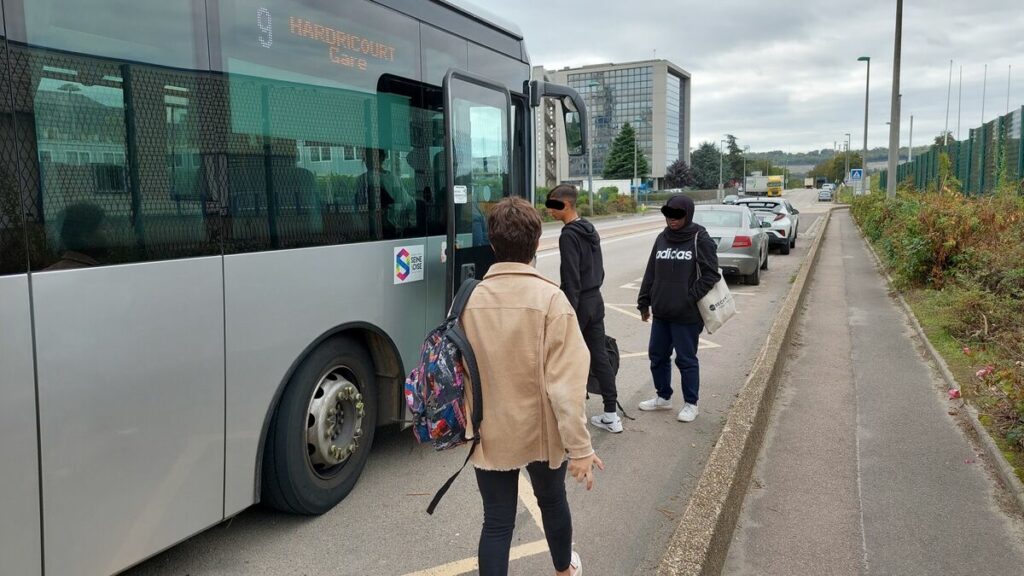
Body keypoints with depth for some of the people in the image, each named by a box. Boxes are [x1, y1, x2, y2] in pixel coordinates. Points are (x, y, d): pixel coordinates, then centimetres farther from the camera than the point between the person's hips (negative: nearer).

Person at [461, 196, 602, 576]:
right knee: (552, 500, 24)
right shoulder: (550, 298, -17)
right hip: (542, 430, -1)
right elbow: (565, 381, -21)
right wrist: (580, 446, -14)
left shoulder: (470, 299, -8)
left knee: (496, 521, 10)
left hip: (490, 432, 1)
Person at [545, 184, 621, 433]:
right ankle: (611, 415, 15)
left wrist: (570, 311, -20)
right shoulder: (591, 230, 11)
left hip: (579, 302, -9)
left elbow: (571, 279, -21)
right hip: (596, 299, 9)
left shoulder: (569, 235, -16)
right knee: (599, 355, 11)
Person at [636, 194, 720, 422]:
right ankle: (663, 397, 34)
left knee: (686, 360, 5)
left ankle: (690, 403, 21)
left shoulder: (700, 239, -9)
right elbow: (651, 273, 12)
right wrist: (644, 302, 11)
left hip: (687, 315, -6)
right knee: (657, 355, 15)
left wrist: (690, 298, -17)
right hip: (661, 313, 6)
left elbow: (711, 274, -11)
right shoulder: (662, 239, 8)